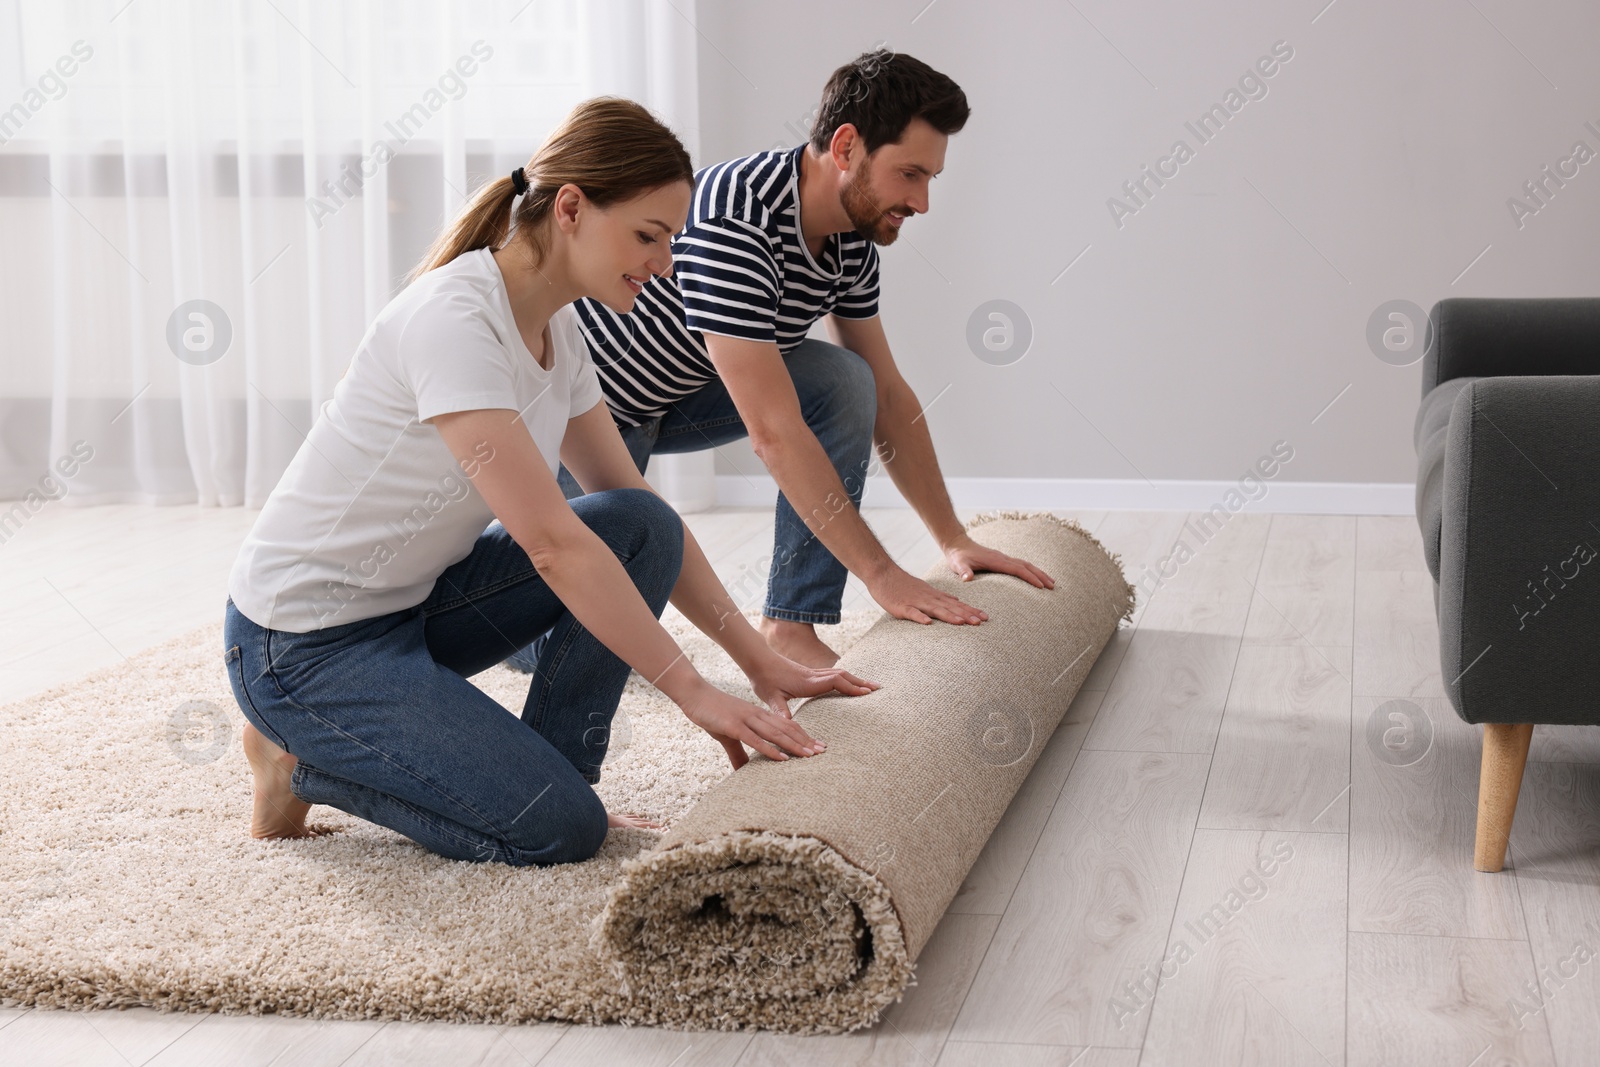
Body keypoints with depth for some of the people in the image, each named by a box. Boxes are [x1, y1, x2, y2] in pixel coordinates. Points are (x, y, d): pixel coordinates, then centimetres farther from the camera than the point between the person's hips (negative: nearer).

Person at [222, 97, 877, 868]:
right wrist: (694, 694, -28)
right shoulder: (453, 318, -26)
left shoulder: (556, 330, 2)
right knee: (557, 831, -17)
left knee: (640, 528, -7)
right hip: (301, 645, -8)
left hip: (413, 602, 9)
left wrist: (761, 662, 1)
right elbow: (552, 542, -30)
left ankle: (549, 778, 2)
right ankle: (303, 763, 3)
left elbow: (641, 516, 7)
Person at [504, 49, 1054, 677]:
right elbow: (774, 433, -36)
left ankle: (791, 628, -11)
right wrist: (881, 574, -34)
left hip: (681, 391, 8)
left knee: (844, 382, -16)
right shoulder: (730, 225, -35)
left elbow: (888, 395, 3)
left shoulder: (852, 239, -8)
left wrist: (954, 540, 0)